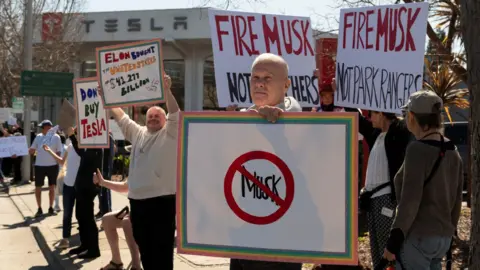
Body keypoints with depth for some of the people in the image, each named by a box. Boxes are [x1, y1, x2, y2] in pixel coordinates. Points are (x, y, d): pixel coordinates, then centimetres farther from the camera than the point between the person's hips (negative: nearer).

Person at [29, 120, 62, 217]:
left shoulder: (56, 137, -3)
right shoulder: (38, 137, 2)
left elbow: (59, 152, 1)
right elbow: (31, 151, 5)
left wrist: (58, 164, -4)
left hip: (52, 166, -1)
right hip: (39, 165, 1)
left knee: (52, 187, 9)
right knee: (38, 188, 3)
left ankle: (51, 208, 22)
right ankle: (39, 209, 15)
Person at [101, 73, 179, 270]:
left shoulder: (170, 133, 2)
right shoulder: (137, 133, 17)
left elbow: (175, 113, -13)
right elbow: (120, 116, 18)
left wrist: (166, 90, -26)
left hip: (162, 200, -6)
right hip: (137, 200, 6)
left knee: (162, 249, -2)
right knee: (143, 247, 14)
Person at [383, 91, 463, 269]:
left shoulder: (417, 150, -15)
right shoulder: (452, 152, 8)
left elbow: (410, 200, -19)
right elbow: (456, 200, 13)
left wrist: (393, 242, -15)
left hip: (417, 237, -8)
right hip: (443, 238, 8)